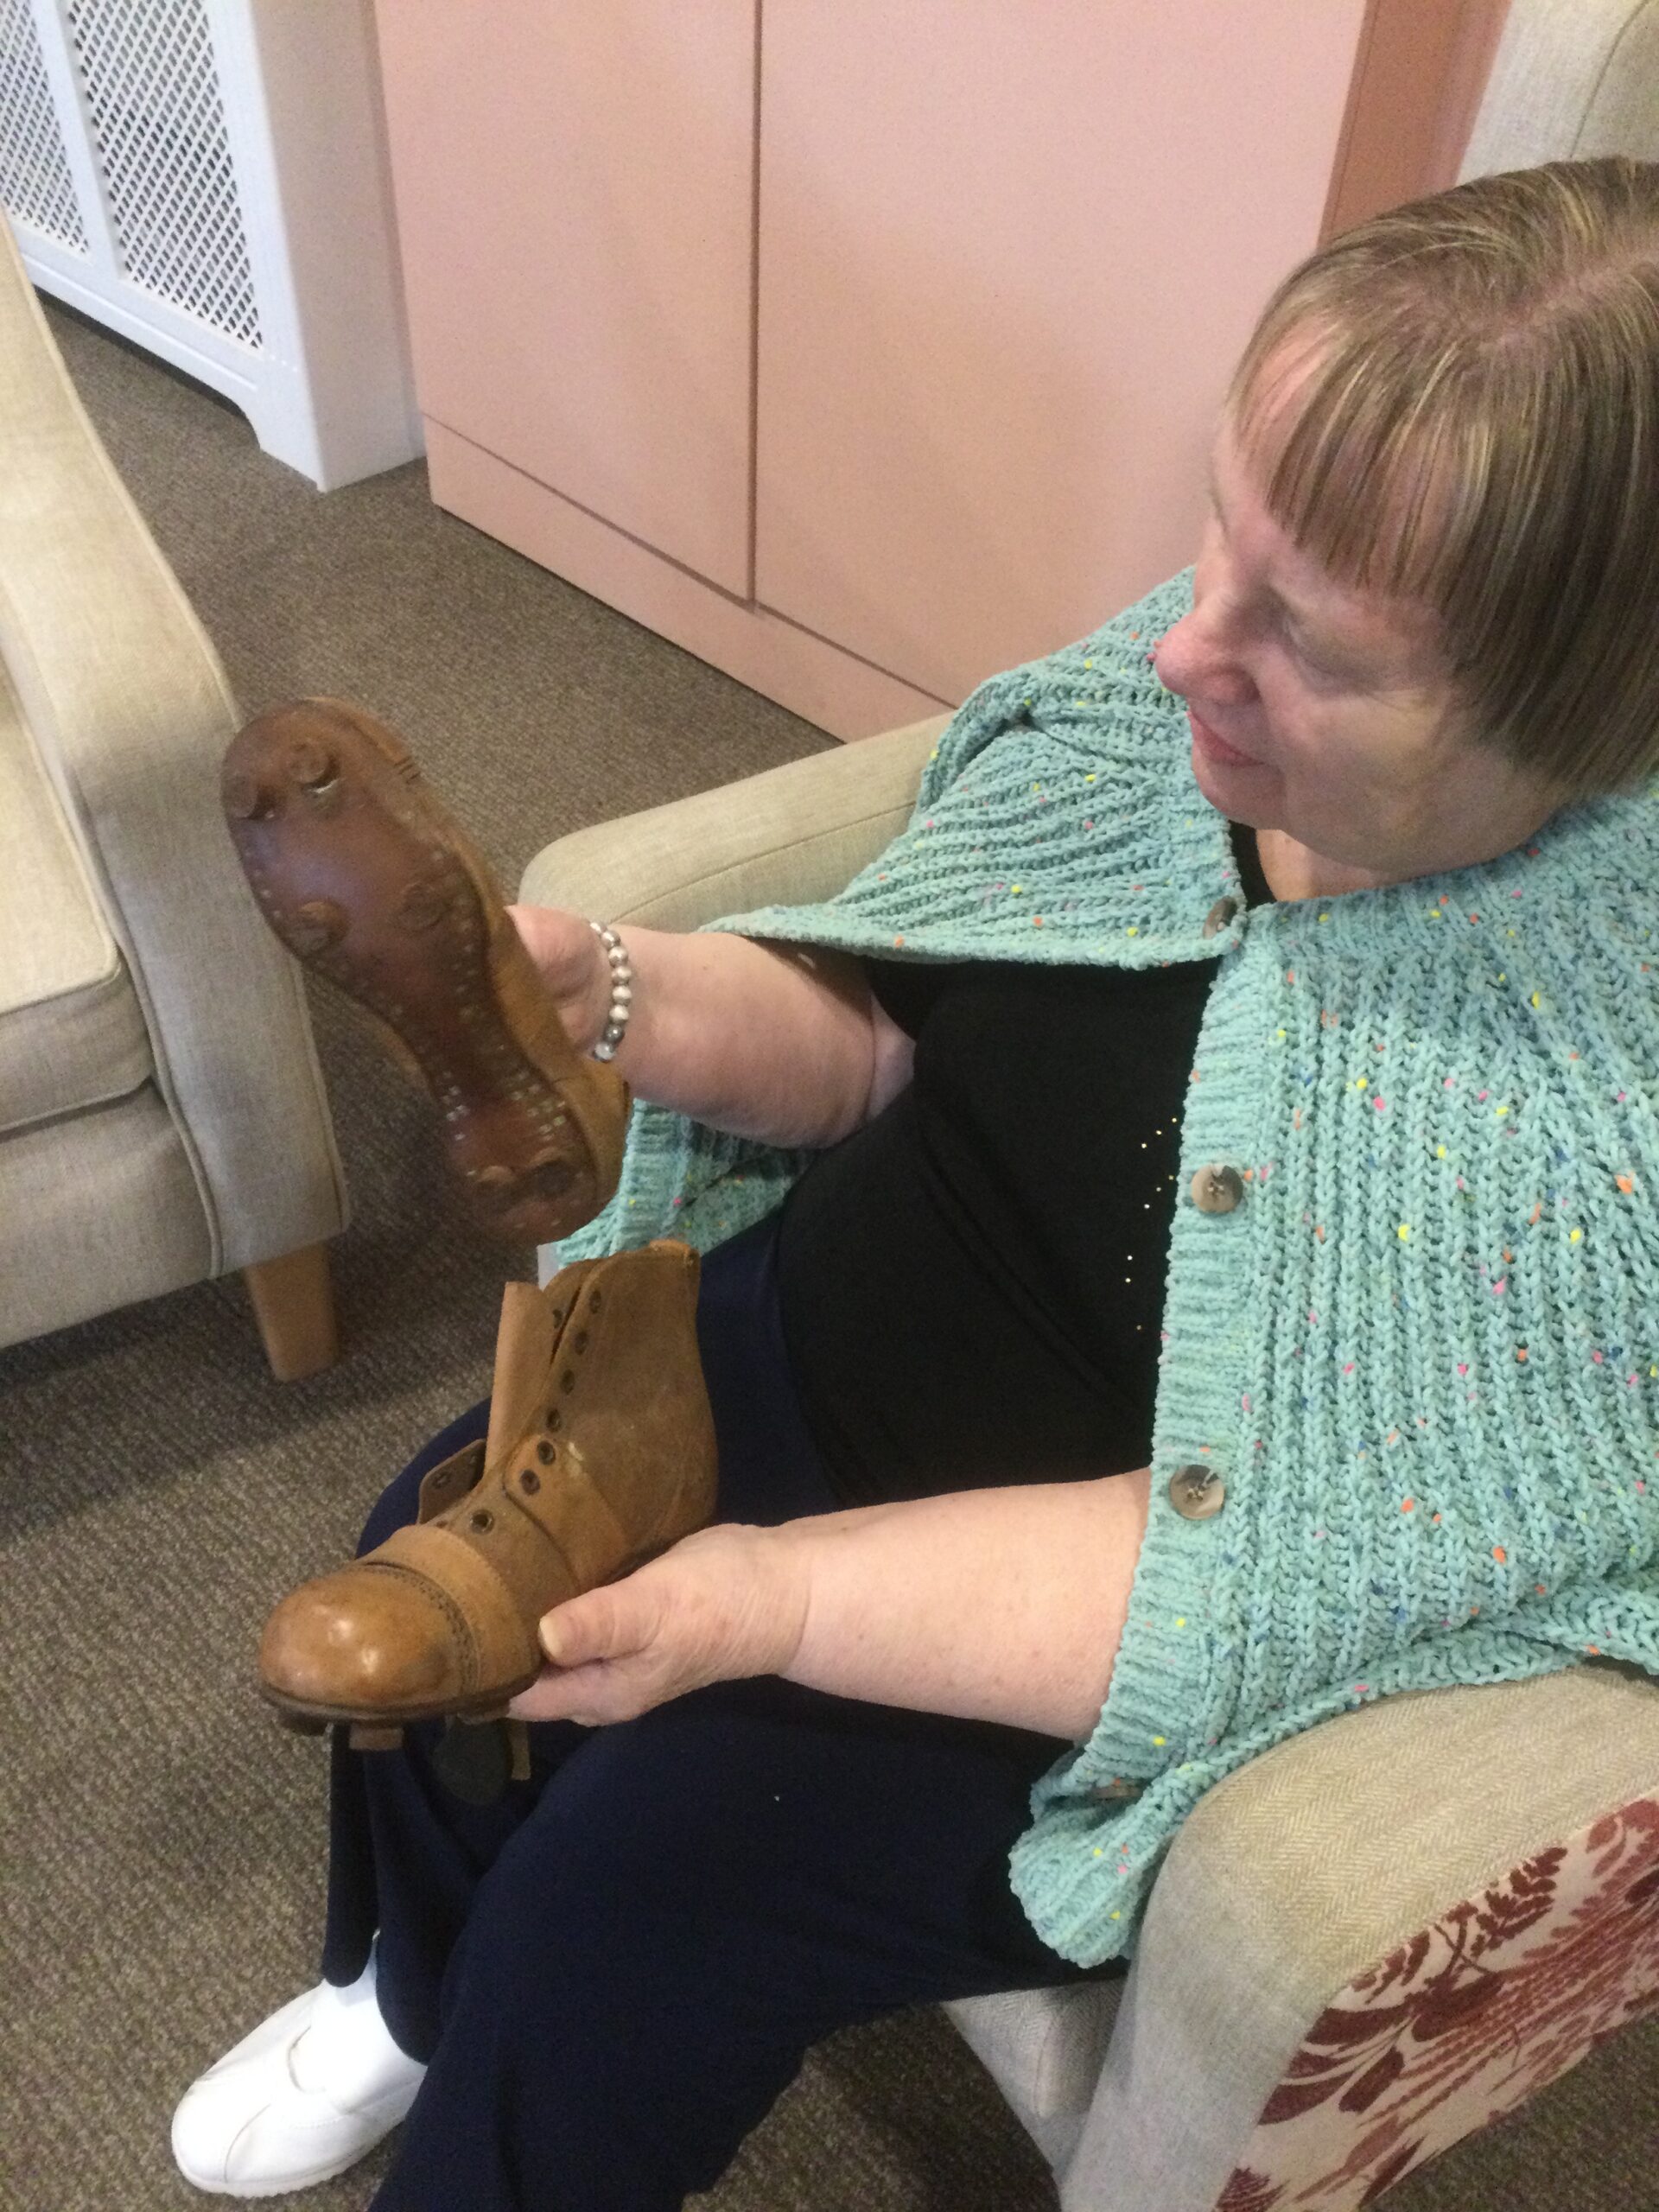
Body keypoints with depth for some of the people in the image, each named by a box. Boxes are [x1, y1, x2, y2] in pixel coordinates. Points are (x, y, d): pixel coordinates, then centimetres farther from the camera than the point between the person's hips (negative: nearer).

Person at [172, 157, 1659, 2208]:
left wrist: (776, 1599, -29)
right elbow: (879, 1037, -4)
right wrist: (618, 996, -23)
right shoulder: (1189, 683, -13)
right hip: (815, 1329, 6)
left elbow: (1289, 1564, -26)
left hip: (1092, 1678, -5)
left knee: (616, 1900, -9)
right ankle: (415, 1996, 40)